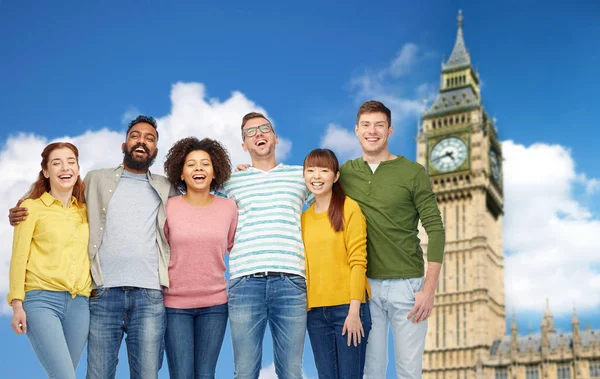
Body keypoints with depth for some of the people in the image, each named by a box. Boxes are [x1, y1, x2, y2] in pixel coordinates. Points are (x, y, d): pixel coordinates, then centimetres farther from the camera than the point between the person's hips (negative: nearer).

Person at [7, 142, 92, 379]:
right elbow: (19, 258, 0)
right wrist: (17, 305, -7)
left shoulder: (85, 210, 16)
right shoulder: (31, 207, 4)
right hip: (42, 299, -4)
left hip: (80, 304, 4)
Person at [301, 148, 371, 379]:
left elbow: (358, 261, -9)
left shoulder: (349, 208, -4)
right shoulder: (304, 217, 12)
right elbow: (306, 264, 13)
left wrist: (354, 310, -14)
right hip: (315, 311, 5)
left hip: (347, 308, -5)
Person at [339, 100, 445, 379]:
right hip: (364, 285, 2)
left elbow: (435, 230, -4)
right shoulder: (345, 173, 6)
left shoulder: (413, 173, -2)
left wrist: (429, 289, -11)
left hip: (407, 284, -2)